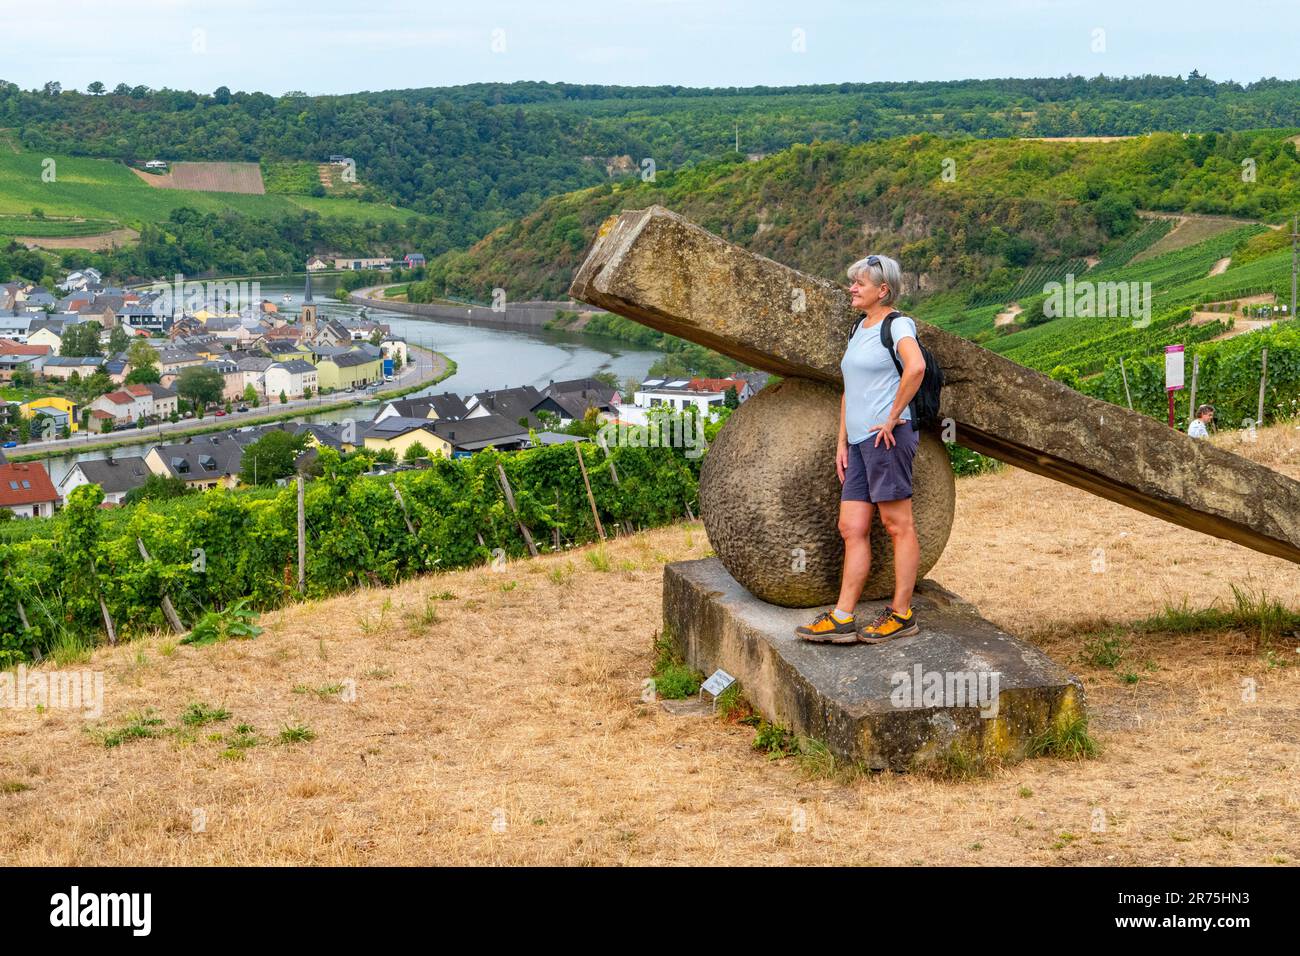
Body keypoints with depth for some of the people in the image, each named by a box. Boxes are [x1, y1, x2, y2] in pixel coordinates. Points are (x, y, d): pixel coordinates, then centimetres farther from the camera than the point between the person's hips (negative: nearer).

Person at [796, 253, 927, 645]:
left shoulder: (897, 325, -7)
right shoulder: (859, 328, 20)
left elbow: (916, 367, -28)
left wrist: (893, 418, -21)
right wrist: (842, 441, 17)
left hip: (886, 436, -9)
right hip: (859, 440, 9)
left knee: (898, 526, -2)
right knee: (852, 529, 6)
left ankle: (901, 614, 3)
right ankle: (841, 619, 6)